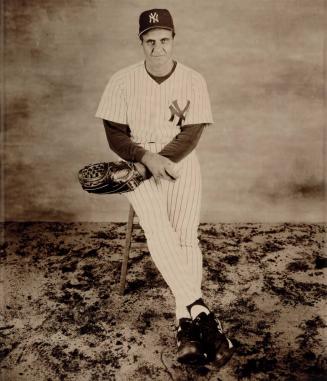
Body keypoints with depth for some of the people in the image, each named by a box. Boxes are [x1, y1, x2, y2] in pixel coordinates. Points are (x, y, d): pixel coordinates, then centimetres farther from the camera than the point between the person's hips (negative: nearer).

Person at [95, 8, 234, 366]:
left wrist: (160, 160, -17)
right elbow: (116, 136, -2)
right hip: (141, 163, 0)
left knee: (185, 235, -19)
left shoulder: (194, 81, -1)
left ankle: (185, 322, -17)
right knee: (159, 232, -24)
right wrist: (147, 158, -19)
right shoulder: (122, 81, -1)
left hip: (181, 162, 1)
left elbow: (190, 136, -5)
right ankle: (199, 310, -25)